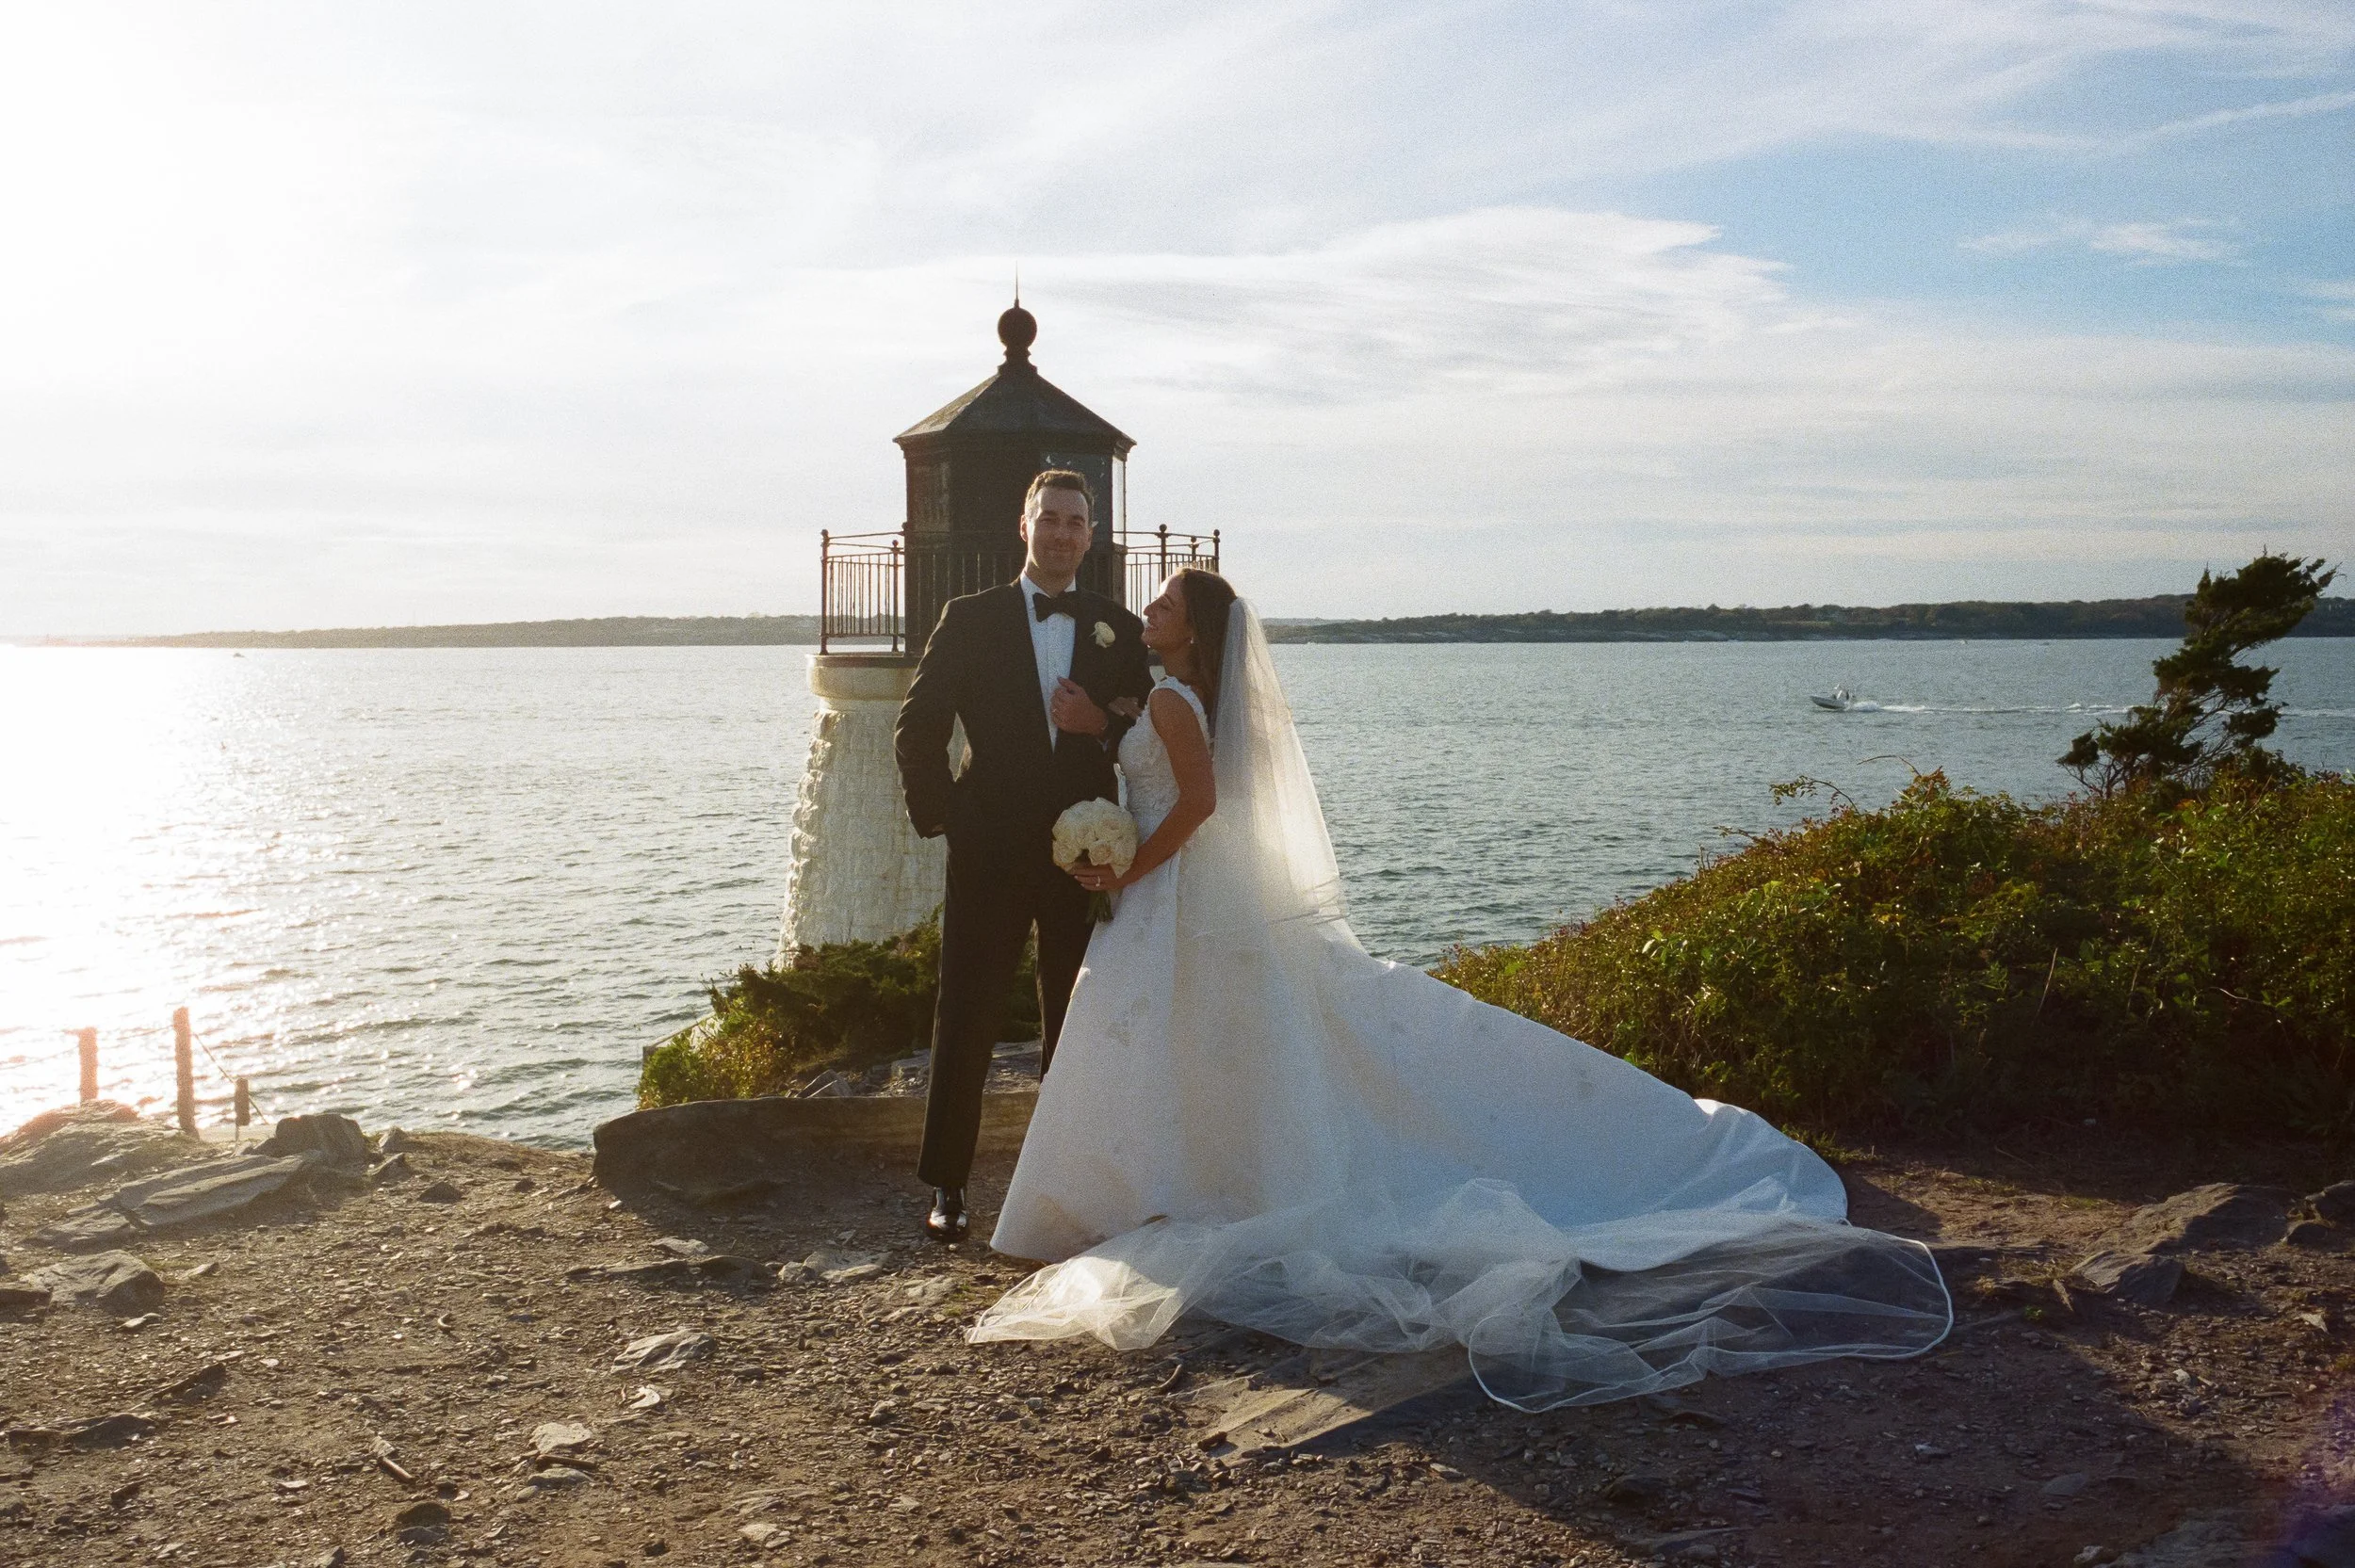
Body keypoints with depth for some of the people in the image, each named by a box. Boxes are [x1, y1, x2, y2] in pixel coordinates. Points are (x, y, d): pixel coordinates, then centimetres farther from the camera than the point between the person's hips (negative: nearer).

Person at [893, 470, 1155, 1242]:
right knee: (966, 1025, 1)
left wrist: (1102, 726, -12)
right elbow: (917, 731, 1)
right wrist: (941, 821, -5)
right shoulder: (970, 619, 2)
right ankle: (947, 1186, 11)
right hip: (991, 854, -2)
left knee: (1076, 1029, 10)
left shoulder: (1120, 630, 7)